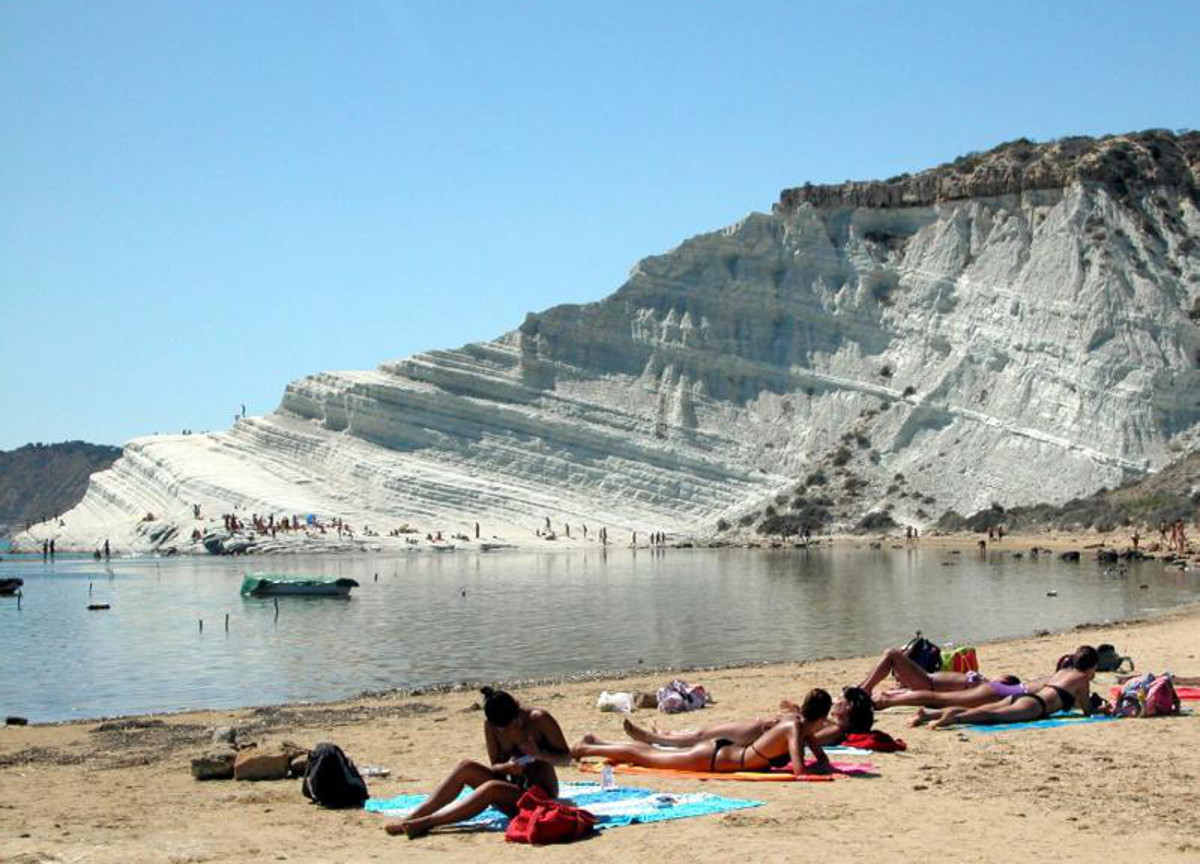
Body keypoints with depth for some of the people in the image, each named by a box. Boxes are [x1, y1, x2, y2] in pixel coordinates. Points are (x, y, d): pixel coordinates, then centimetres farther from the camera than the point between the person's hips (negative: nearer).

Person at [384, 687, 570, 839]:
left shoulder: (539, 719, -15)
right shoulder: (490, 725, -5)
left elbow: (566, 758, -8)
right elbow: (494, 766, 1)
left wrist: (539, 754, -27)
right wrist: (507, 767, -22)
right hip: (513, 790, 5)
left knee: (491, 788, -32)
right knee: (466, 767, -16)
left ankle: (424, 823, -34)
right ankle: (411, 819, -19)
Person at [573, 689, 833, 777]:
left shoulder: (800, 725, -1)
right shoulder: (795, 729, -26)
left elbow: (824, 760, 12)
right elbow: (800, 770, -38)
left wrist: (823, 766, -9)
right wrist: (819, 768, -20)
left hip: (719, 750, 8)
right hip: (711, 759, -8)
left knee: (652, 753, 24)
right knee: (642, 756, 8)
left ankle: (596, 743, 39)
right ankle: (587, 749, 23)